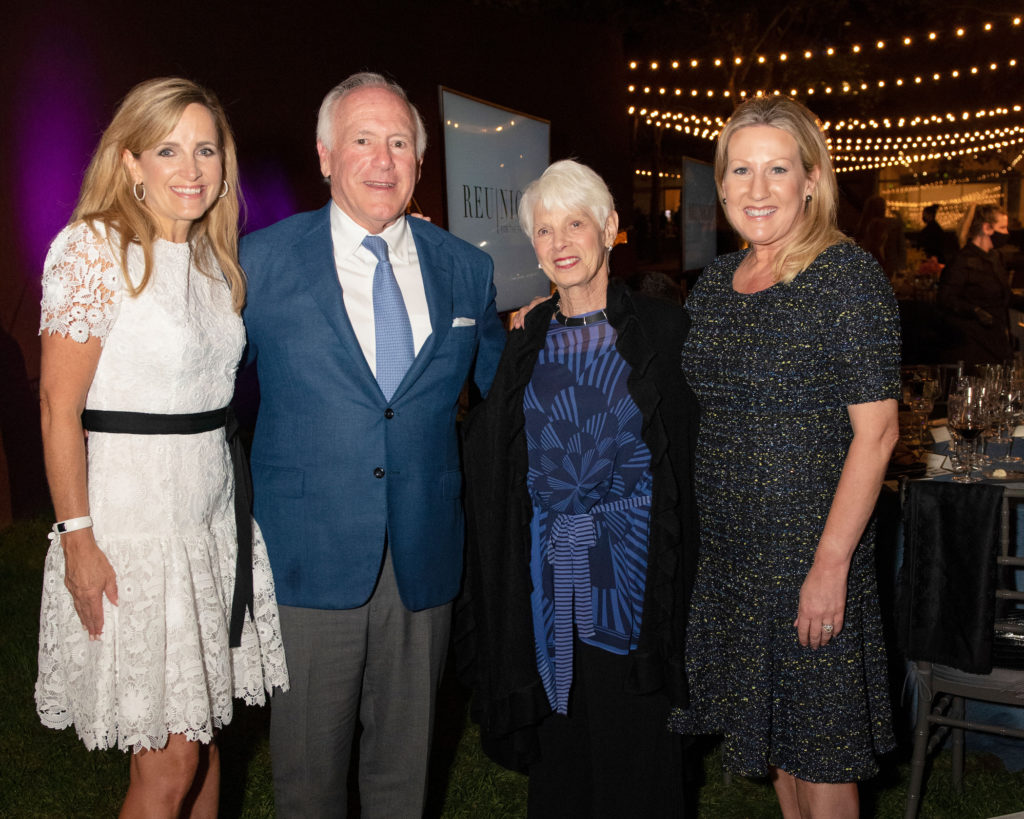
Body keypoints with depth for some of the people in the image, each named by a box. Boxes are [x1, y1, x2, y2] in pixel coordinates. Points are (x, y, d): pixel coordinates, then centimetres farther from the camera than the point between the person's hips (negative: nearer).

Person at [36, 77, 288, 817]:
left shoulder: (215, 256, 11)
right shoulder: (95, 248, -10)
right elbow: (59, 404, -12)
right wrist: (77, 538, -15)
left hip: (213, 512, 7)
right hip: (131, 516, -6)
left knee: (204, 728, 15)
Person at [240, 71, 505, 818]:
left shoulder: (467, 269, 6)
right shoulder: (261, 261, -2)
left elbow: (502, 387, 20)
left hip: (427, 559, 3)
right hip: (311, 556, -2)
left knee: (406, 757, 18)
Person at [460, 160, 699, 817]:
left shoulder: (664, 329, -4)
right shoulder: (526, 343, 7)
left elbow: (694, 450, -6)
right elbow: (493, 462, 16)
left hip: (631, 564, -3)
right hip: (547, 570, 4)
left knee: (635, 746, 6)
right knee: (558, 746, 13)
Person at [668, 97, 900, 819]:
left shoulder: (848, 276, -12)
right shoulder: (715, 282, 8)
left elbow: (876, 431, -16)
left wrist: (831, 564, -19)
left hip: (812, 544, -6)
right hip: (727, 544, 6)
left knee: (819, 744, 7)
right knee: (773, 729, 19)